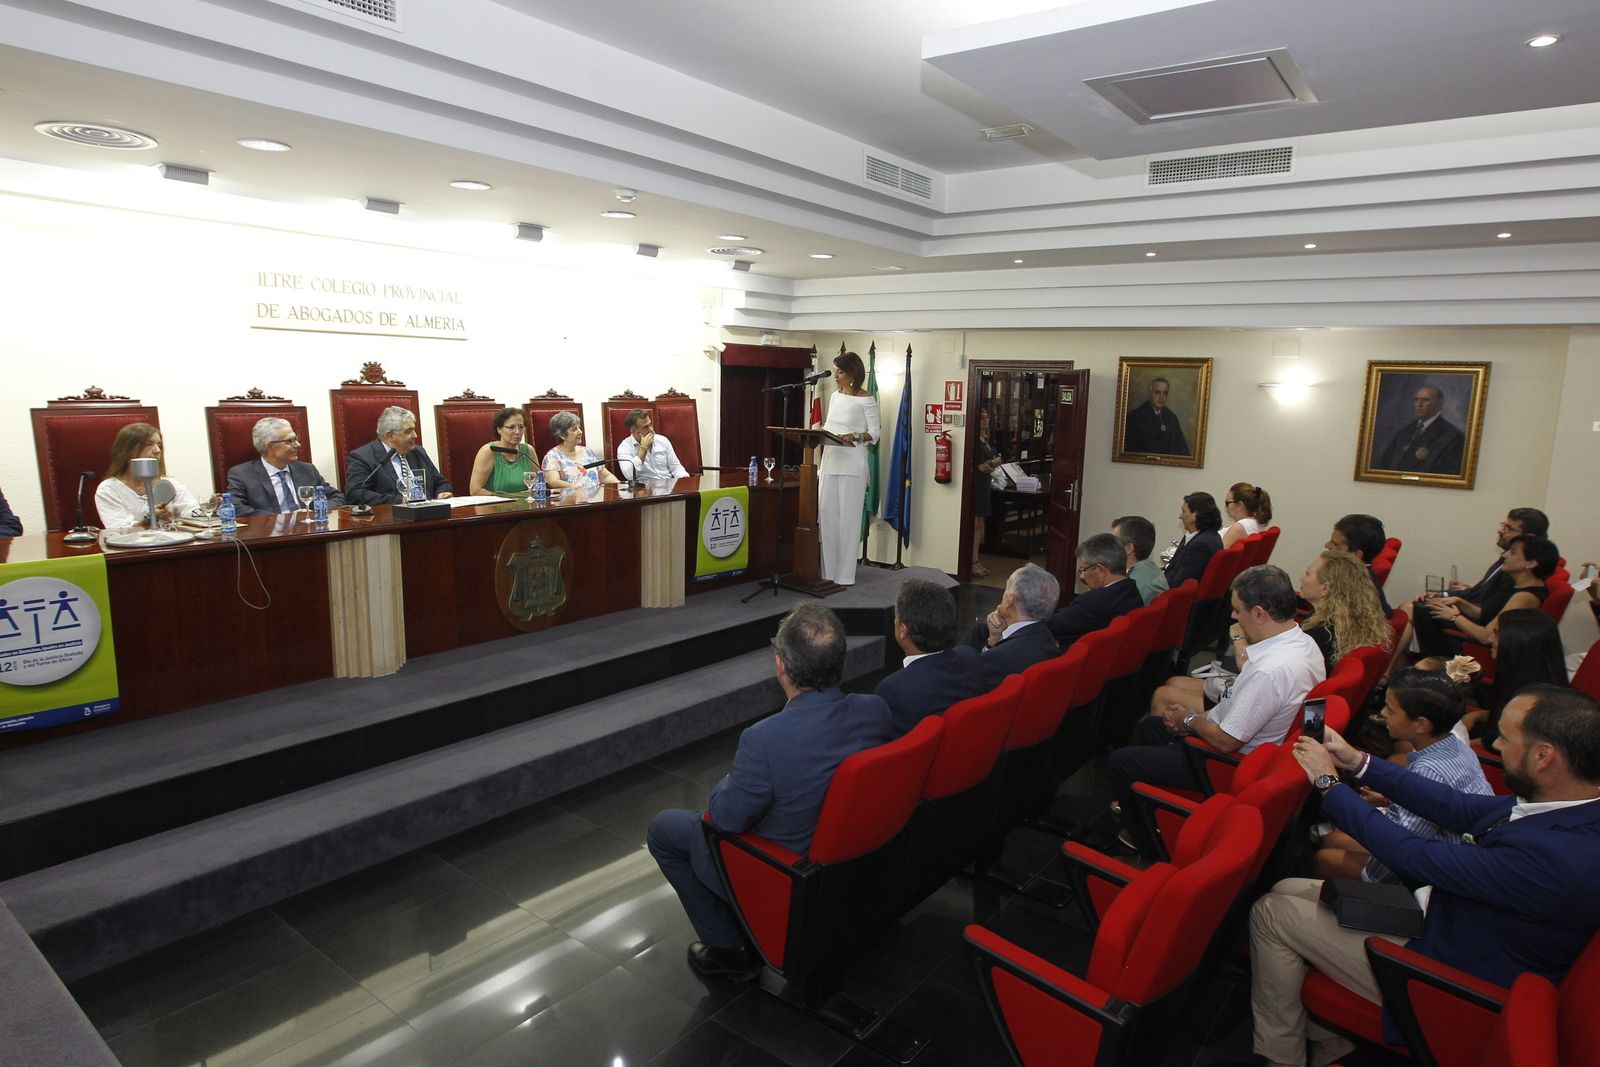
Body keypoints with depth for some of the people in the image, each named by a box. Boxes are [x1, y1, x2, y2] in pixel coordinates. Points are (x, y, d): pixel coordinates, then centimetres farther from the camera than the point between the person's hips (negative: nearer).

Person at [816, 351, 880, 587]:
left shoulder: (867, 400, -4)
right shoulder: (835, 397, 14)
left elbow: (874, 433, -6)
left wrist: (854, 437, -22)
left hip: (852, 464, -6)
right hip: (830, 461, 6)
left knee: (847, 517, -3)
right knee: (826, 513, 5)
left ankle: (845, 574, 4)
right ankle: (828, 570, 14)